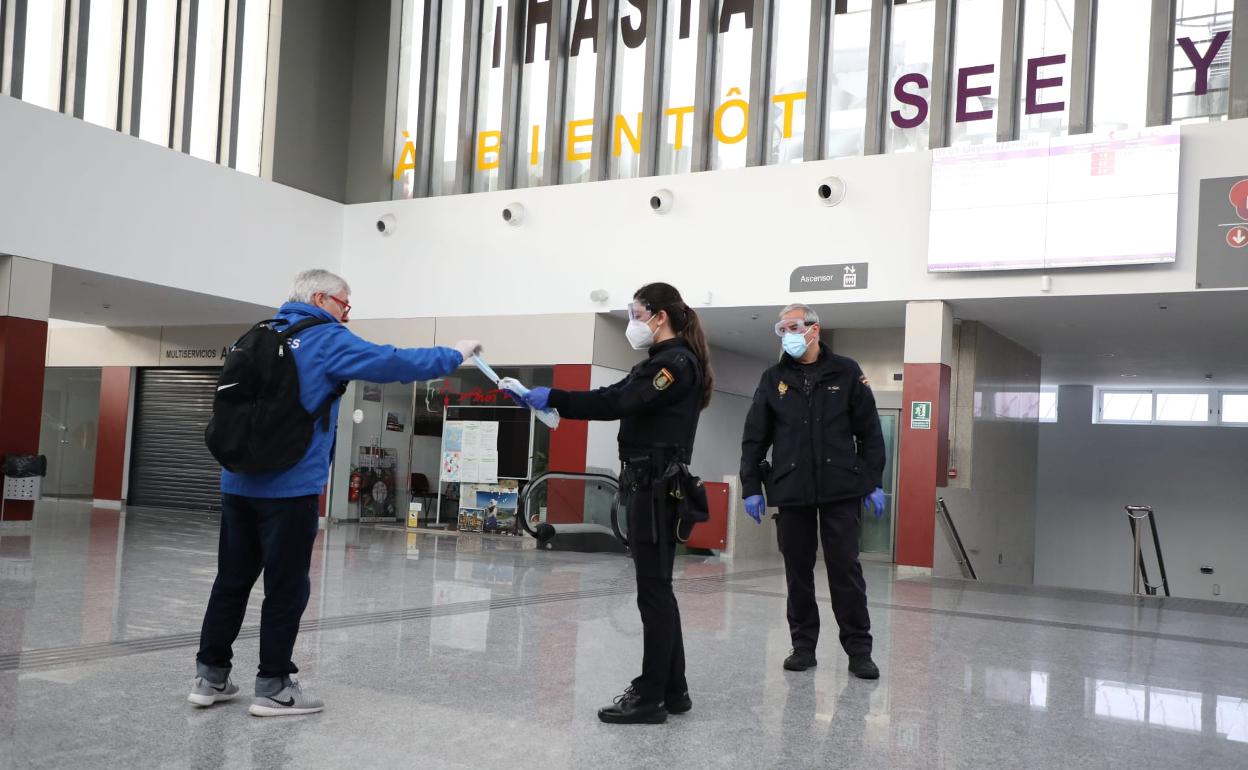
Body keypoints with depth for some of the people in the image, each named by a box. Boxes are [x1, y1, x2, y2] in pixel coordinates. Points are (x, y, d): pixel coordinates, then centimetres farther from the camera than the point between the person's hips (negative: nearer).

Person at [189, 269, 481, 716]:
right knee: (286, 587, 1)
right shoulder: (326, 341, -7)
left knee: (232, 580, 13)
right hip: (290, 487, -7)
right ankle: (273, 687, 7)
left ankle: (210, 676, 19)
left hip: (239, 482, 7)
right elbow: (393, 363, -11)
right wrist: (454, 356, -2)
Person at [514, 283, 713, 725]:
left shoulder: (677, 362, -11)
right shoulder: (663, 362, 20)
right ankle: (672, 690, 20)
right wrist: (552, 401, 3)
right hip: (649, 485, 10)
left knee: (653, 591, -5)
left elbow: (620, 402, -20)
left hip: (656, 487, -10)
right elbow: (615, 396, 13)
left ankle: (651, 697, 1)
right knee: (656, 589, 12)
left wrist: (552, 398, -17)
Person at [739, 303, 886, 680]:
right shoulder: (773, 379, 8)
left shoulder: (846, 372, 4)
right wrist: (751, 486, 2)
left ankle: (859, 650, 8)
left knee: (846, 569, 0)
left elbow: (870, 432, 5)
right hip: (790, 491, 2)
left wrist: (874, 482, 0)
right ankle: (803, 645, 18)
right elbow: (754, 438, 8)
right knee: (798, 571, 7)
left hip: (841, 490, -2)